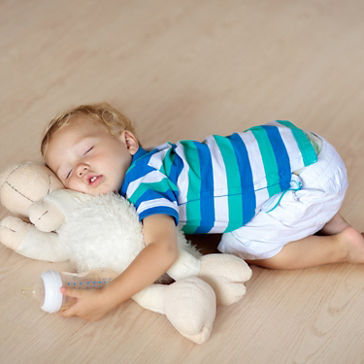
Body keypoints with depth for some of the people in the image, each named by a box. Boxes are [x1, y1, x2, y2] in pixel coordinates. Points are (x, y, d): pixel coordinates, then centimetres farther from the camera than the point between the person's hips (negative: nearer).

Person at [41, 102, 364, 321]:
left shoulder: (145, 186, -23)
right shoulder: (147, 163, 4)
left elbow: (163, 250, -36)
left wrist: (105, 299, -35)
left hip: (310, 174, -9)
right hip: (287, 142, 9)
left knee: (243, 248, -4)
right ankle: (328, 221, 26)